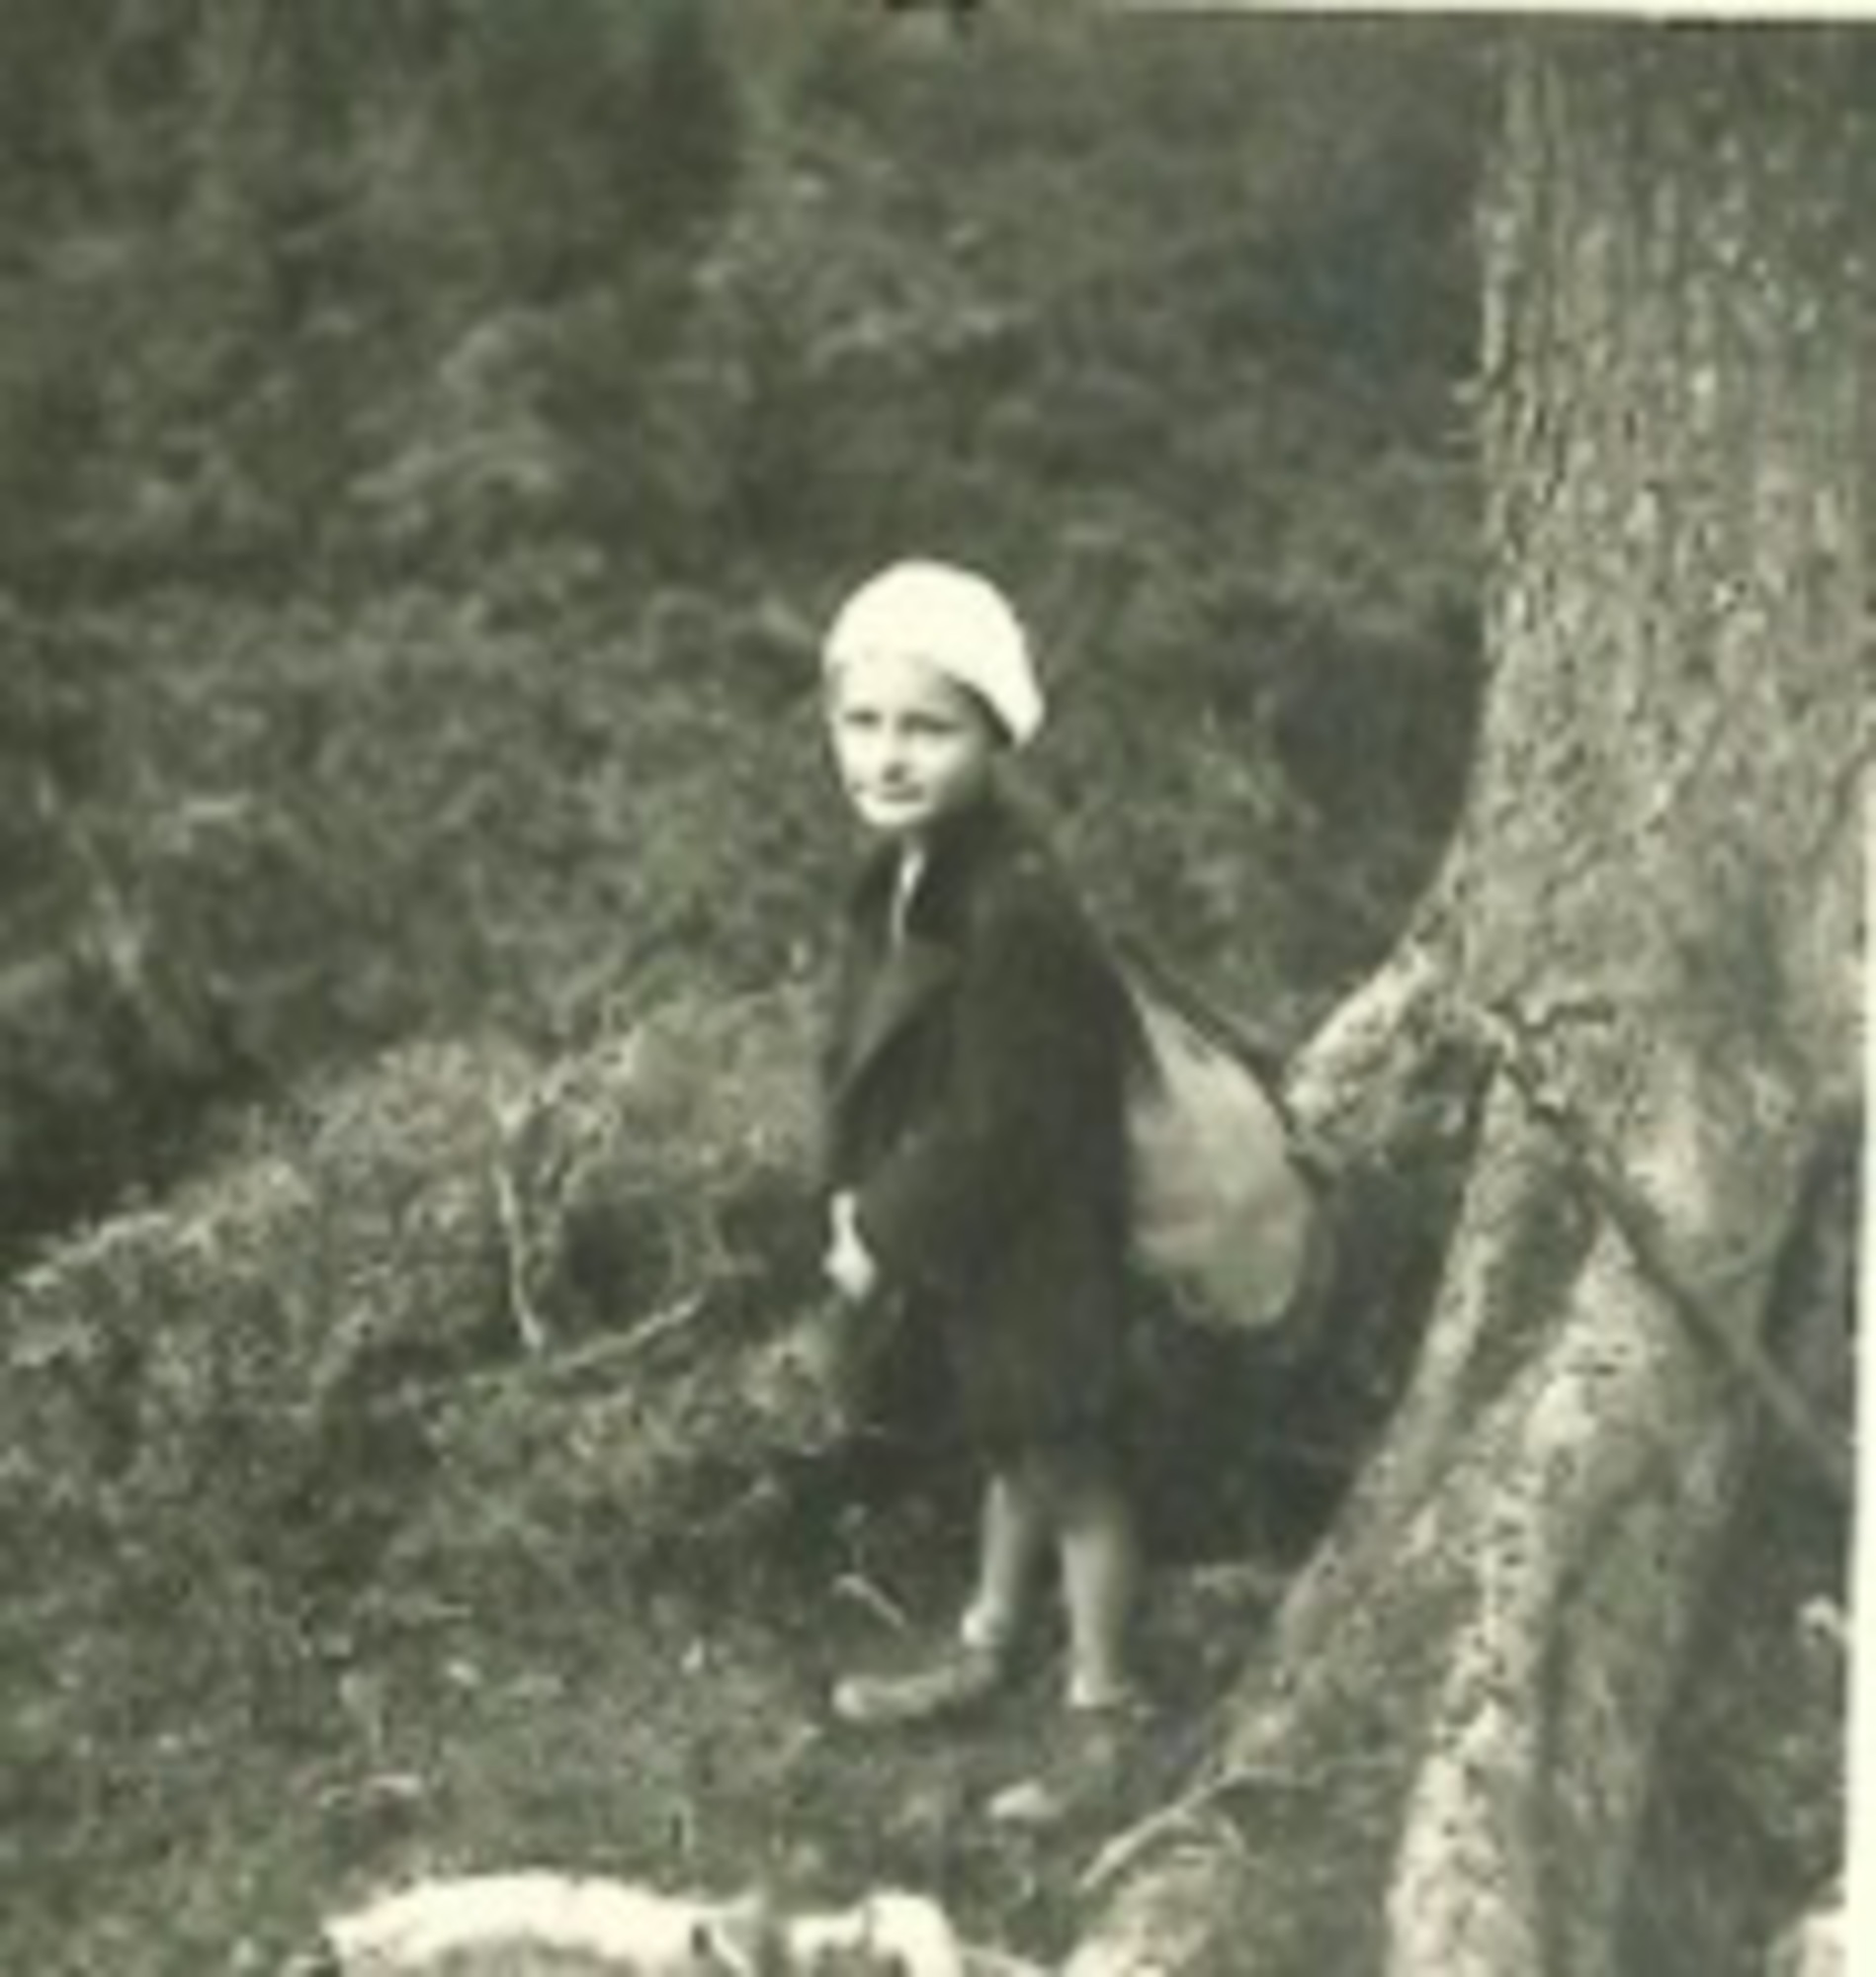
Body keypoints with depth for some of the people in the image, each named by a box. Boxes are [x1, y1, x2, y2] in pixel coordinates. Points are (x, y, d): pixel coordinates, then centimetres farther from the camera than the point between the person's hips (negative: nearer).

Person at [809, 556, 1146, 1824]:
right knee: (1007, 1448, 25)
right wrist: (855, 1197, -1)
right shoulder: (902, 881, -1)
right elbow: (863, 1058, 9)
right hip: (952, 1242, 8)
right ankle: (987, 1655, 43)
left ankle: (1106, 1720, 21)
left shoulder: (1016, 910, -29)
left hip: (1034, 1245, -8)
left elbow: (995, 1125, -26)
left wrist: (890, 1238, -18)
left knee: (1068, 1466, 7)